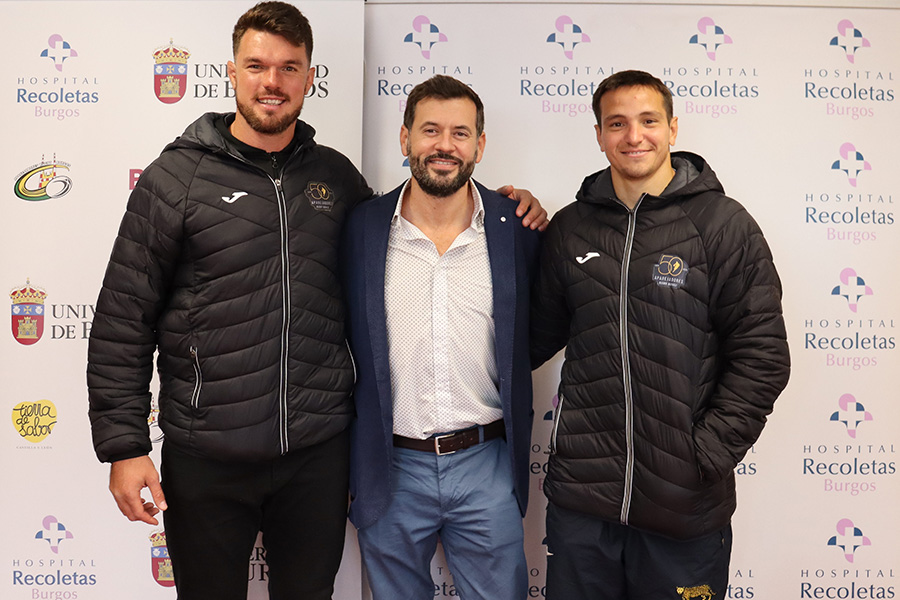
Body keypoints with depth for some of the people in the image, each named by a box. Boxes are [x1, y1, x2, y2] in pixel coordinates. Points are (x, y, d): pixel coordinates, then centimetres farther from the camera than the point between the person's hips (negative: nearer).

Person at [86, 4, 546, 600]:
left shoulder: (335, 174, 6)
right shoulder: (177, 177, -4)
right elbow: (123, 321, -4)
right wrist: (124, 446, -7)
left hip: (319, 454, 3)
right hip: (207, 458, -2)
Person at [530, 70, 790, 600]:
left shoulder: (724, 224, -4)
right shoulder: (570, 228, 6)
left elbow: (762, 355, -6)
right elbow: (538, 336, 15)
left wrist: (708, 454, -11)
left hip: (686, 506, -2)